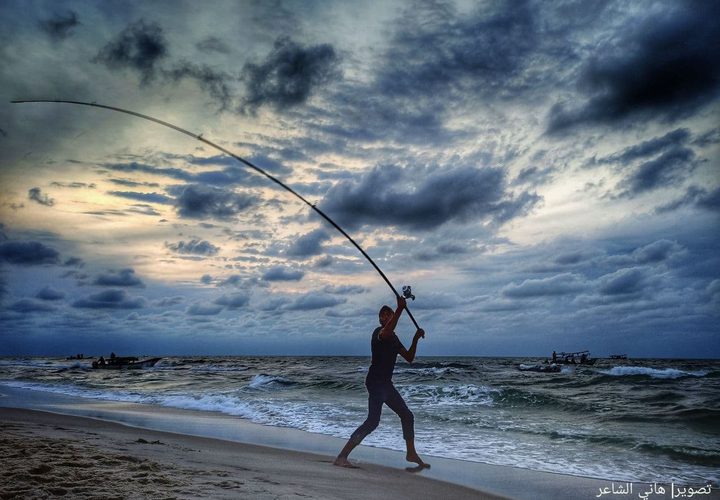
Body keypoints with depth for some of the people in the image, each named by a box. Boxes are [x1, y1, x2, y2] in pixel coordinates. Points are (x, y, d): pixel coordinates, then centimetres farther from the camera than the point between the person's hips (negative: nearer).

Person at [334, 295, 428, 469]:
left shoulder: (394, 338, 16)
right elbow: (386, 333, -38)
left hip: (386, 383, 9)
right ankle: (342, 456, -15)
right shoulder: (378, 332, -11)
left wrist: (415, 339, 3)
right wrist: (400, 309, -37)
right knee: (373, 421, -18)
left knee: (407, 415, 17)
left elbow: (409, 358, 17)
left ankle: (411, 454, 33)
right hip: (375, 381, -9)